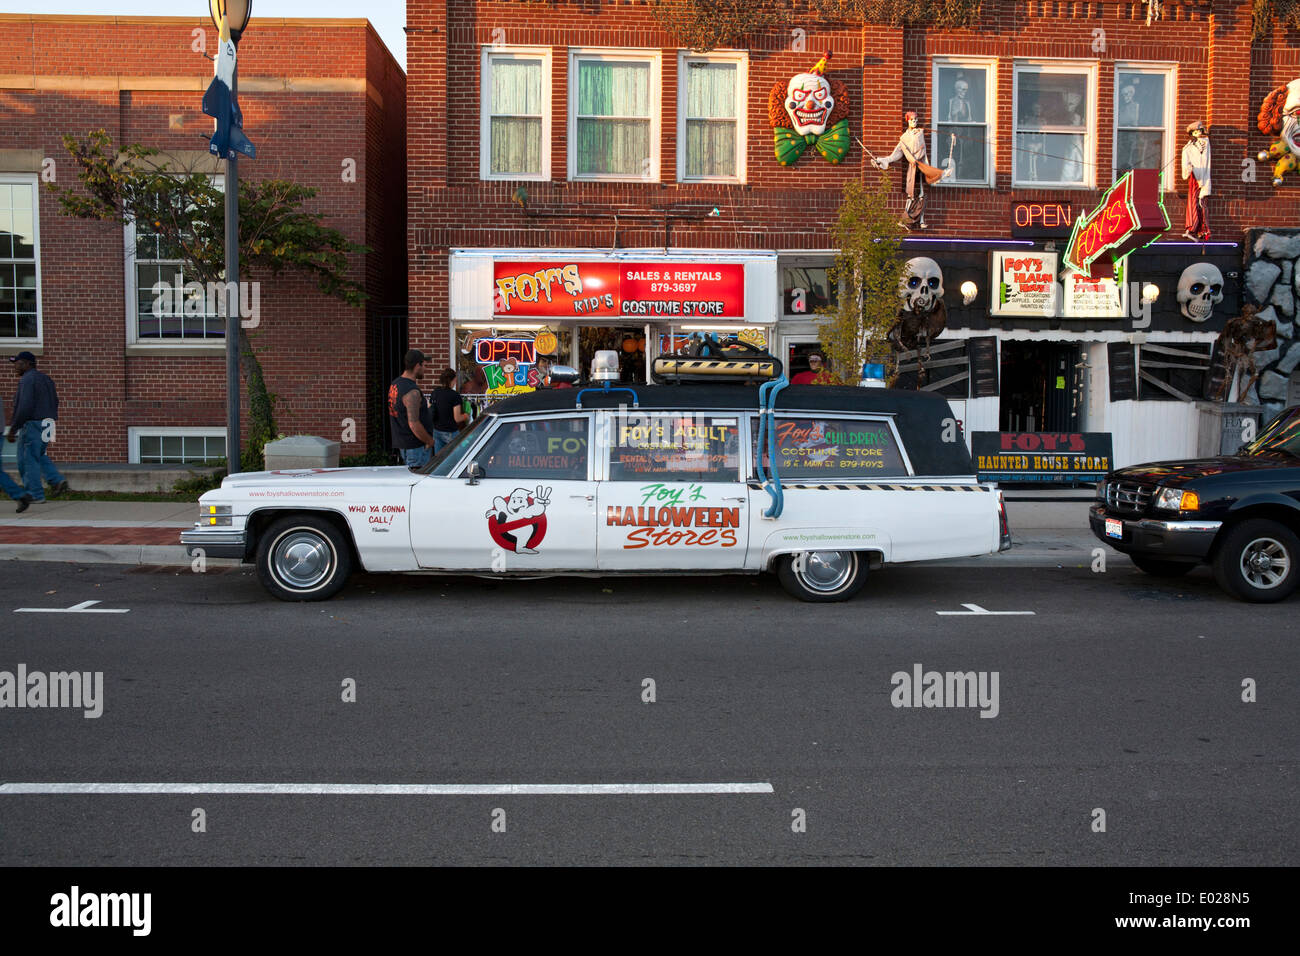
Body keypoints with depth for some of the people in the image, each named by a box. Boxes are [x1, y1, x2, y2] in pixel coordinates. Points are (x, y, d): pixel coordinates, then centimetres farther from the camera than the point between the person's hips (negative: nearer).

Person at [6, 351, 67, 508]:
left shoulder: (27, 379, -13)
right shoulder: (46, 379, 15)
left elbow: (25, 406, -21)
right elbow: (55, 402, 19)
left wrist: (13, 428, -16)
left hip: (32, 424, -9)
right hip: (46, 423, 9)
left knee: (27, 459, -1)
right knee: (38, 456, 22)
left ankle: (35, 494, 0)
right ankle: (57, 480, 7)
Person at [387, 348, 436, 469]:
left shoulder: (395, 383, 7)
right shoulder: (412, 391, -23)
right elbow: (414, 424, -25)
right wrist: (430, 441, -14)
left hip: (401, 443, 9)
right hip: (415, 445, -9)